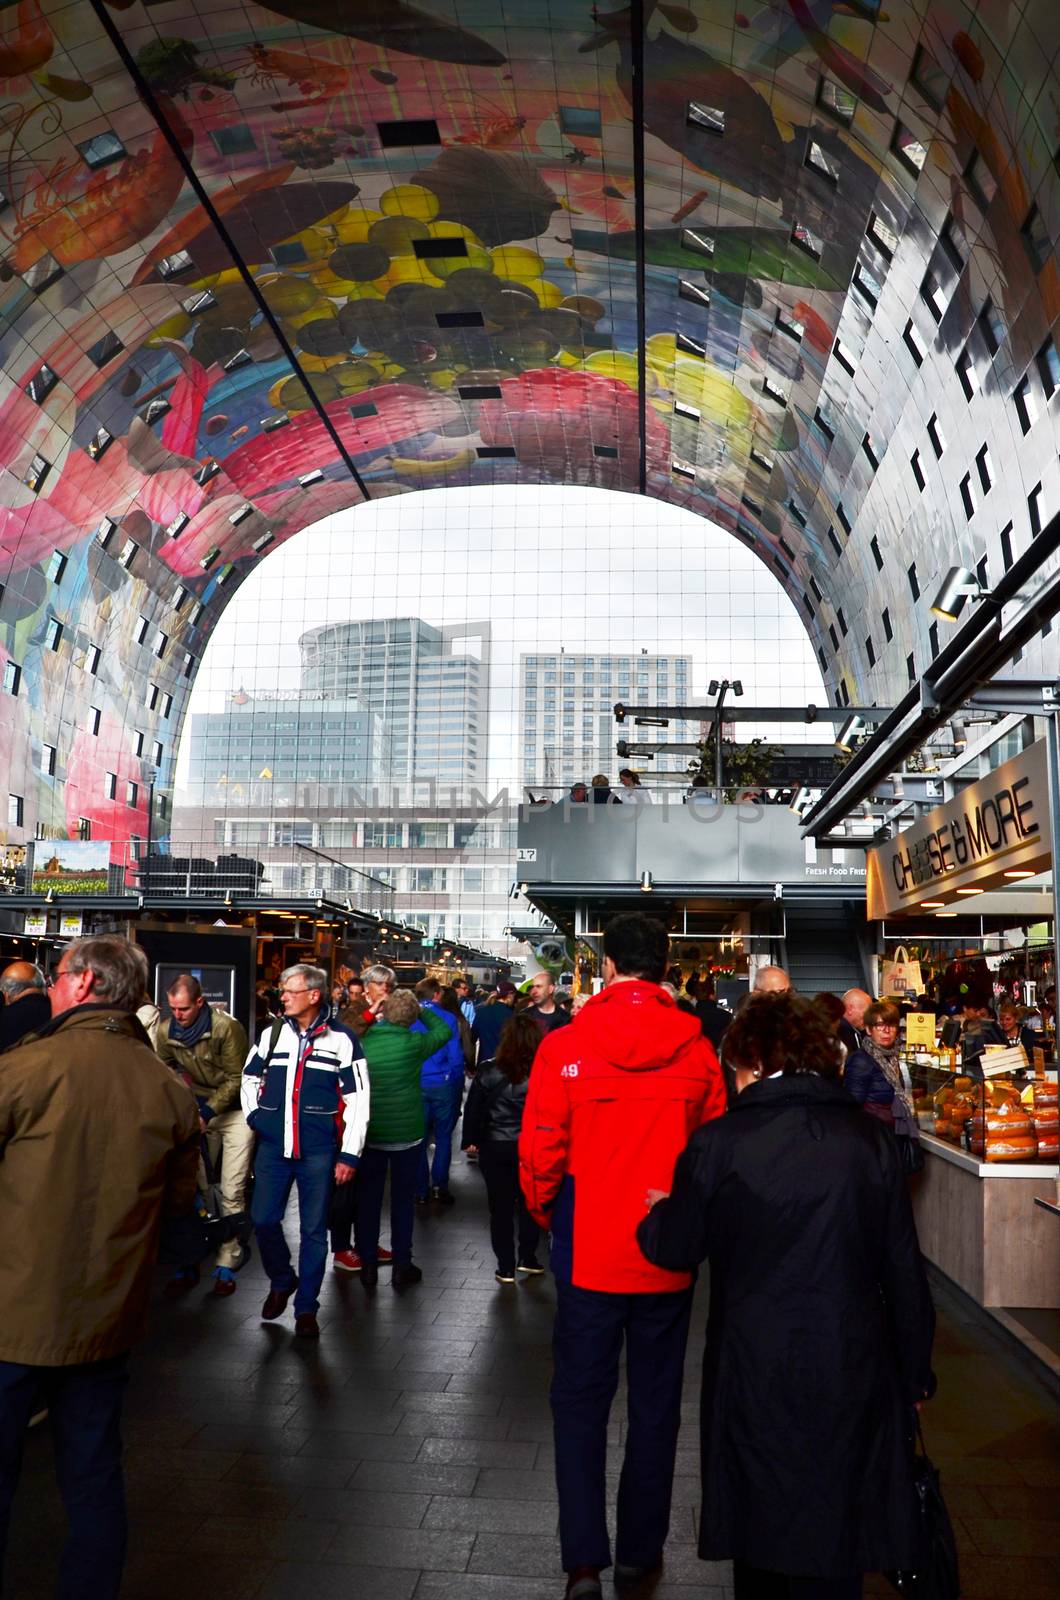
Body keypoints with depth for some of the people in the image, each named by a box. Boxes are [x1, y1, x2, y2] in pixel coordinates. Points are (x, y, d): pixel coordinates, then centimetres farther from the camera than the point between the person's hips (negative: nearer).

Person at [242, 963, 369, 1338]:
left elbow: (357, 1099, -5)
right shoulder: (272, 1034, 6)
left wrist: (349, 1154, -7)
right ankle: (282, 1281, 32)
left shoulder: (341, 1040, -6)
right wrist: (254, 1116, 8)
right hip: (273, 1146, 3)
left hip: (318, 1150, -3)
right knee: (263, 1219, 4)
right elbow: (250, 1077, 22)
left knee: (314, 1229, 5)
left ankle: (306, 1307, 19)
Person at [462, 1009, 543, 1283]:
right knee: (529, 1203, 19)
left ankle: (506, 1267, 13)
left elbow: (473, 1109, -1)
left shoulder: (489, 1073, -9)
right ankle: (527, 1258, 25)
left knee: (501, 1206, 10)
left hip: (495, 1147, 0)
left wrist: (471, 1139, 10)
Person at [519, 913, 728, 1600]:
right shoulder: (698, 1048, -9)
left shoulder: (564, 1046, -13)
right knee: (655, 1402, 17)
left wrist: (548, 1218, 10)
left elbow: (539, 1155, -9)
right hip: (669, 1257, 2)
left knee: (581, 1399, 13)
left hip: (588, 1253, -1)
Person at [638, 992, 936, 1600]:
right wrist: (916, 1371, 13)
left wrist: (660, 1212, 22)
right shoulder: (871, 1140, -7)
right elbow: (904, 1270, 0)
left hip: (755, 1373, -1)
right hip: (852, 1375, 2)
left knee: (761, 1543, 18)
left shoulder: (719, 1144, -13)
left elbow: (674, 1249, -1)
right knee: (835, 1543, 16)